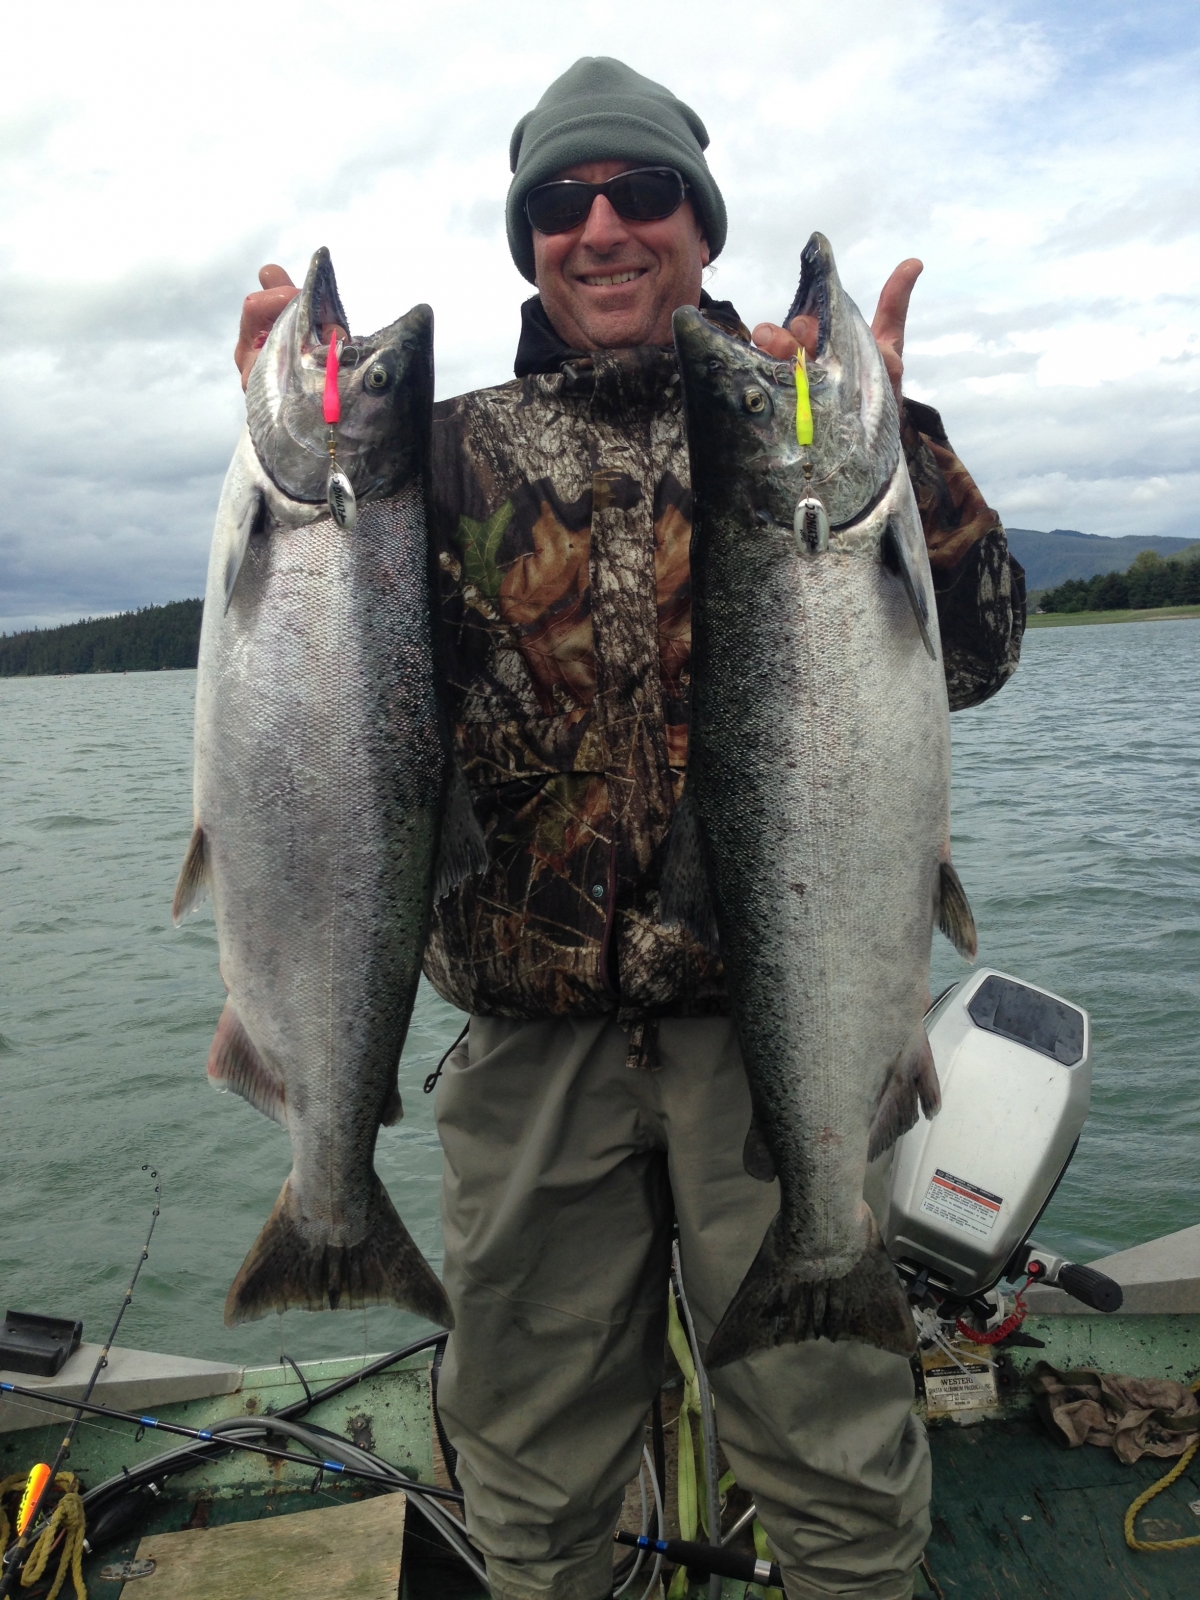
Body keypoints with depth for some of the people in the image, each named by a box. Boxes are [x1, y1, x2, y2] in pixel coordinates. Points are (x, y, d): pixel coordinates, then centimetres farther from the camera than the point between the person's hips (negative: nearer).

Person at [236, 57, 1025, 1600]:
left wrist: (885, 429, -16)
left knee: (835, 1445, 10)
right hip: (532, 1026, 2)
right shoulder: (453, 447, 9)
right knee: (529, 1458, 17)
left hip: (775, 1011, -1)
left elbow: (970, 652, -4)